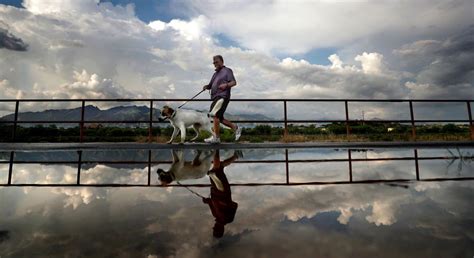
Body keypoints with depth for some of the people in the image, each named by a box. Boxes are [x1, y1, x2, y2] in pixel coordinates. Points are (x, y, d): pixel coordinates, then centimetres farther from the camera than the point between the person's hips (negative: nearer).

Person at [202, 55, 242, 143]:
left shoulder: (227, 70, 5)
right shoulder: (215, 74, 27)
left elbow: (234, 82, -4)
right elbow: (211, 85, 25)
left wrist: (226, 85, -23)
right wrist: (206, 86, 3)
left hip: (222, 96, -9)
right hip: (216, 97, 9)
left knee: (215, 115, -19)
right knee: (219, 118, 7)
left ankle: (216, 137, -16)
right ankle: (236, 128, 18)